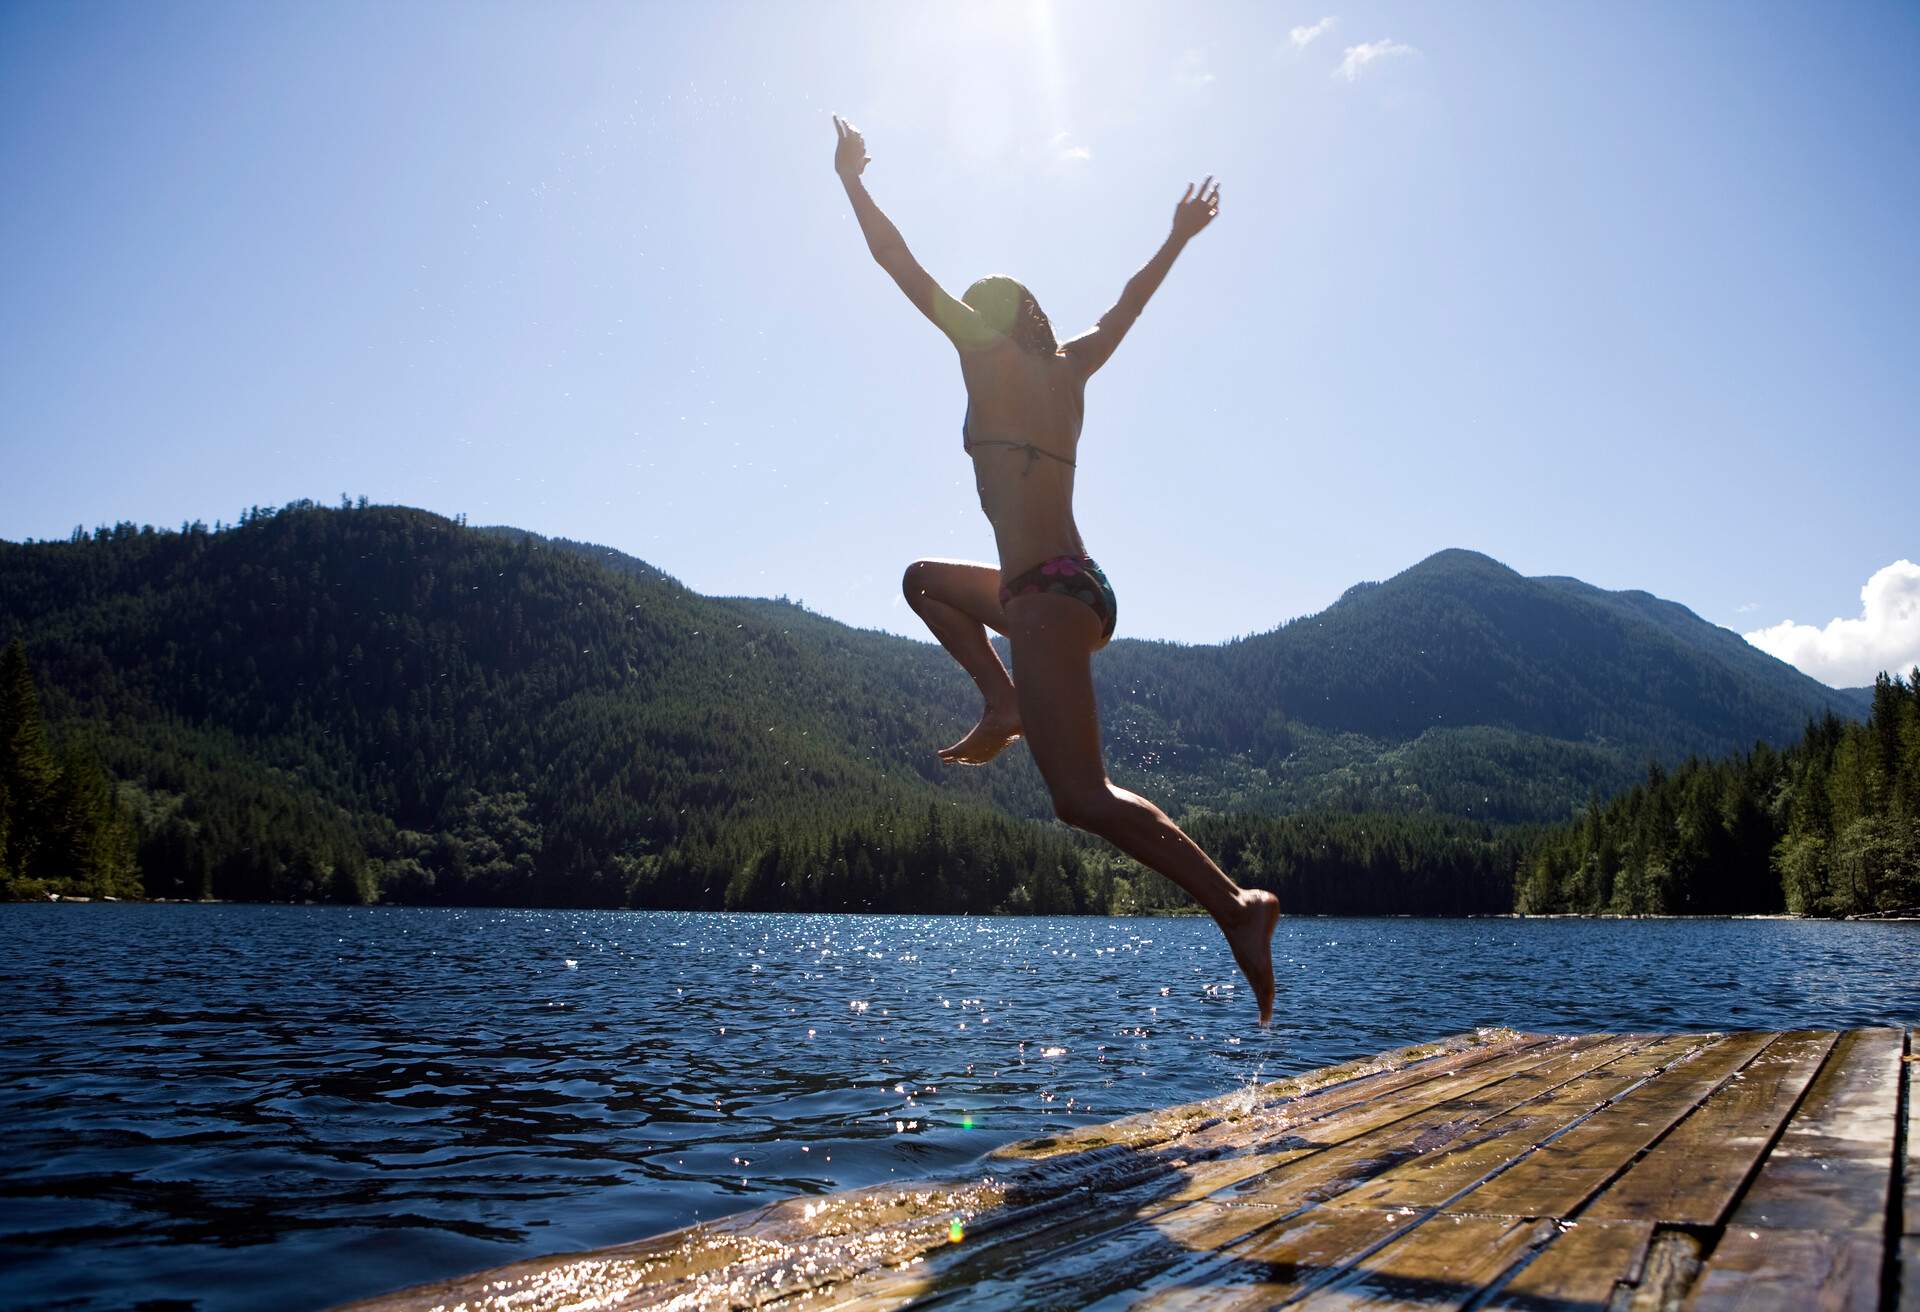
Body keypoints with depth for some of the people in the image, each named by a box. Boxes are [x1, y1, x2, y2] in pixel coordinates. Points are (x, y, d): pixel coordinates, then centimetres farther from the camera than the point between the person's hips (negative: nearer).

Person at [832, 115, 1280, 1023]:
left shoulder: (990, 351, 0)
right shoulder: (1068, 370, 17)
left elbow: (901, 265, 7)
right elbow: (1127, 305, 33)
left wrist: (851, 179, 19)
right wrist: (1179, 238, 47)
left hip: (1045, 598, -9)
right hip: (1080, 589, 9)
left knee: (1083, 798, -17)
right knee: (924, 579, 30)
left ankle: (1234, 903, -27)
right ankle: (1004, 703, 14)